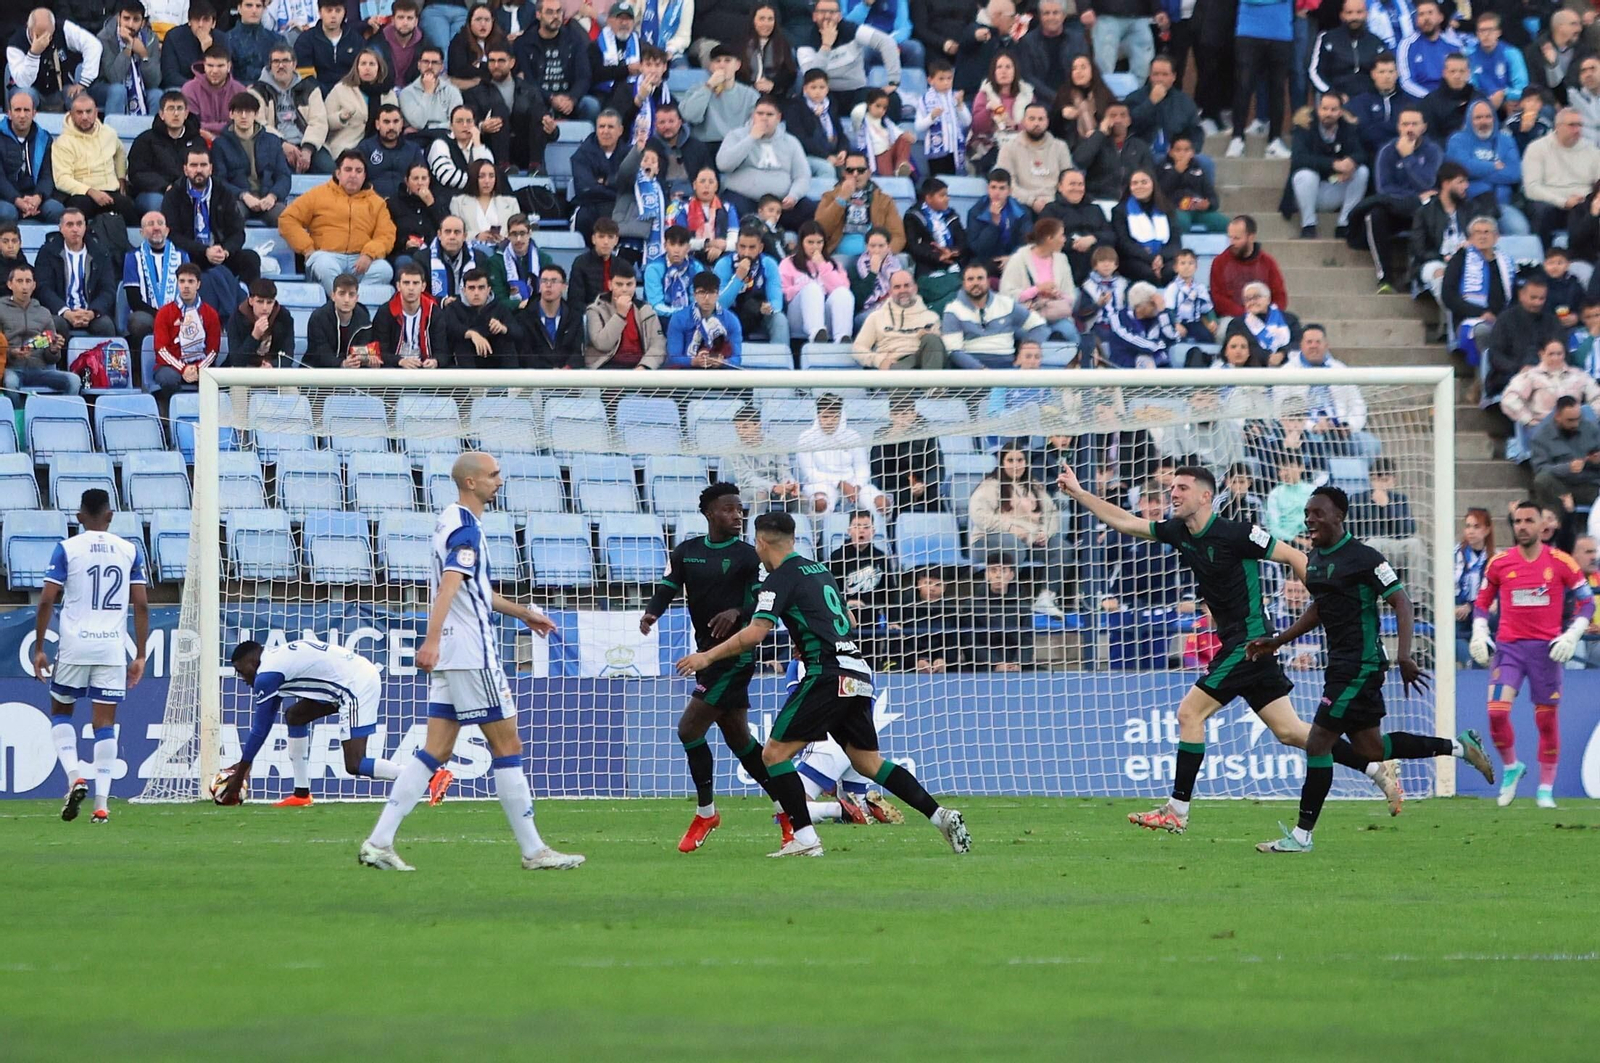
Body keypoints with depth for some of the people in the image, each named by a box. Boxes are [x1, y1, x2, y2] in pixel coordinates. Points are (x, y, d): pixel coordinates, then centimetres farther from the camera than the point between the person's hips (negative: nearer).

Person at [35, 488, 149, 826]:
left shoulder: (66, 549, -1)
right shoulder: (129, 551, 6)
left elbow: (47, 601, -5)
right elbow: (141, 605, 4)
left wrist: (39, 649, 2)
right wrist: (140, 656, 9)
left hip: (74, 646, -2)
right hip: (113, 647, 2)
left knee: (61, 710, 18)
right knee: (105, 722, 4)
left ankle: (75, 776, -4)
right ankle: (101, 804, -3)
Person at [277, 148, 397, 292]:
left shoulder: (376, 202, 21)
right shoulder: (319, 195, 17)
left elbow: (386, 236, 9)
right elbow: (287, 220, 12)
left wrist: (369, 255, -13)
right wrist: (307, 249, -2)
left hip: (360, 259, 2)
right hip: (327, 256, -2)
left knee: (384, 270, -31)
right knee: (326, 268, -38)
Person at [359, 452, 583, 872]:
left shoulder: (451, 521, 17)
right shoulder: (467, 529, -14)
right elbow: (449, 586, -29)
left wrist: (521, 612, 39)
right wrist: (432, 639, -41)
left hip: (448, 657, 10)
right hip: (470, 652, -10)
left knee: (436, 750, 6)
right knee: (508, 745, -2)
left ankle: (379, 842, -1)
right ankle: (533, 850, 3)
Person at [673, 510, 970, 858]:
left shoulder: (781, 578, -5)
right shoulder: (819, 570, 20)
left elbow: (755, 633, -15)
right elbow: (849, 623, 30)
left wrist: (708, 657, -7)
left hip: (829, 675, -8)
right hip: (858, 674, 8)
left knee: (775, 752, -4)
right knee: (868, 761, 15)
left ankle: (805, 839, -12)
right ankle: (940, 816, 7)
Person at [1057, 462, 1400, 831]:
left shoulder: (1234, 534, -16)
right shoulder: (1178, 532, 7)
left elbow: (1294, 557, -12)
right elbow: (1124, 522, 19)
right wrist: (1079, 493, 14)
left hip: (1249, 641, -8)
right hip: (1236, 642, 8)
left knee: (1190, 713, -8)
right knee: (1288, 730, 9)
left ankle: (1177, 811, -2)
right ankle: (1376, 768, 14)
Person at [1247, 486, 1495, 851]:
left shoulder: (1362, 557, -15)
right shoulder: (1314, 558, 12)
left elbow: (1402, 603, -17)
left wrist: (1404, 657, -27)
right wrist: (1277, 642, 21)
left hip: (1360, 666, -10)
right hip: (1341, 663, 10)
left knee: (1317, 744, -8)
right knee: (1369, 748, 14)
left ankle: (1302, 835, -1)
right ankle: (1458, 747, 27)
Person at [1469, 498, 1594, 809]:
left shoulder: (1561, 563, -2)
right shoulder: (1499, 563, 3)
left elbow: (1586, 603, 4)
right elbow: (1482, 602, 15)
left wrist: (1571, 636, -8)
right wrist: (1479, 634, 1)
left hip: (1546, 648, -1)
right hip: (1508, 646, 1)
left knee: (1547, 719, 3)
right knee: (1496, 711, -15)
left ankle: (1546, 789, 15)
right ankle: (1510, 767, 11)